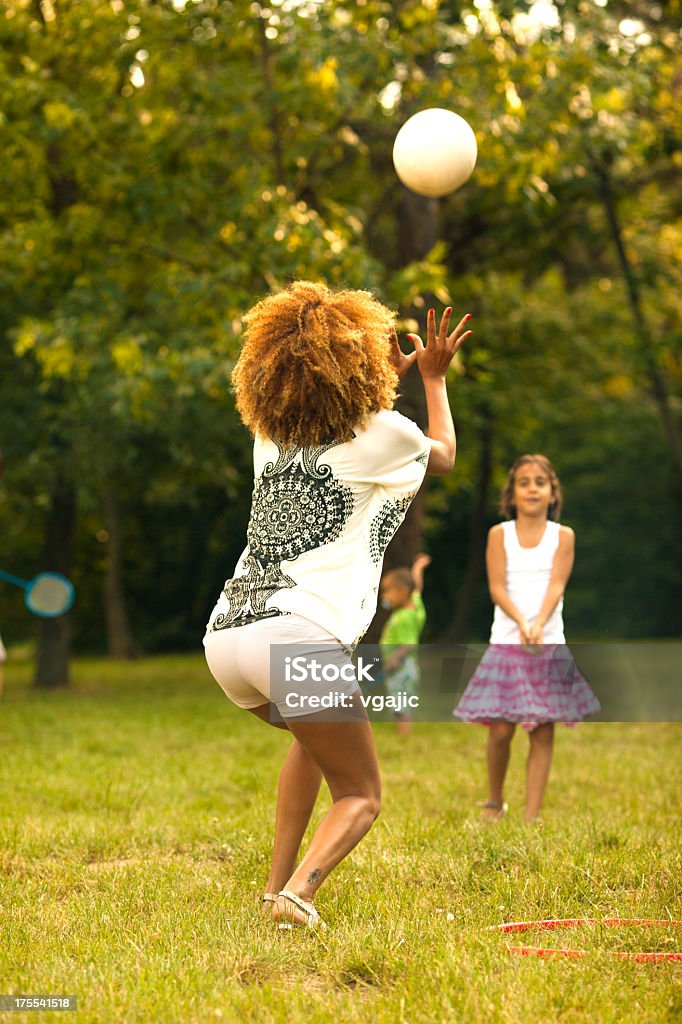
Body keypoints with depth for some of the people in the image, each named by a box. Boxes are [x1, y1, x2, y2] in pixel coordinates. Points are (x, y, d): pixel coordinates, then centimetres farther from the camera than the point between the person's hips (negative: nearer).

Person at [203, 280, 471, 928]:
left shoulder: (269, 433, 19)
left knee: (317, 734, 34)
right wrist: (433, 376, 42)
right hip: (300, 638, -6)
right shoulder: (382, 432, 4)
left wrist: (394, 370, 50)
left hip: (225, 637, 7)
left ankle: (278, 881, 25)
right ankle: (299, 892, -20)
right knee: (360, 797, 8)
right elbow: (444, 454, 28)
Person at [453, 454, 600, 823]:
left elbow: (556, 586, -7)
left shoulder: (563, 536, 5)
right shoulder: (499, 534, 3)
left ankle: (531, 816, 5)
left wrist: (539, 624, -25)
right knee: (500, 730, -3)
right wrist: (521, 624, -23)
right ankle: (494, 801, 22)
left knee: (543, 733, -1)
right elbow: (497, 588, -6)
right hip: (506, 642, -1)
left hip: (549, 645, 1)